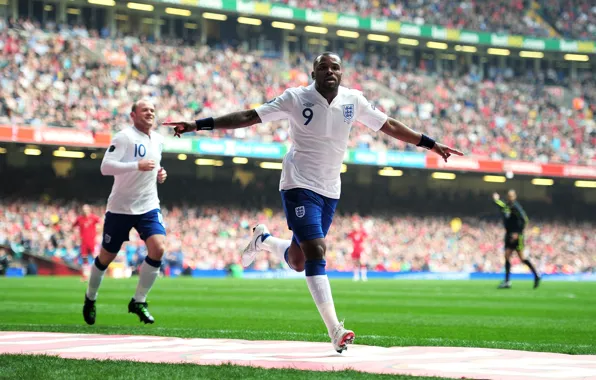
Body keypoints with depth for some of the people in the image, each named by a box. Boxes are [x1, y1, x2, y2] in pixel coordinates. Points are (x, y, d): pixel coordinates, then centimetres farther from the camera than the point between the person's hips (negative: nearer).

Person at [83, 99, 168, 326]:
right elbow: (105, 166, -23)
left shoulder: (158, 140, 9)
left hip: (148, 207, 5)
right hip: (120, 207, -5)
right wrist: (137, 166, -32)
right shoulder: (124, 137, -13)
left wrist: (159, 175, 5)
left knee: (158, 248, -18)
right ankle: (90, 298, 34)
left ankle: (139, 301, -4)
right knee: (107, 256, 6)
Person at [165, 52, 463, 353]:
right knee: (316, 252, -19)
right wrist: (199, 125, -16)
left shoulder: (353, 100, 1)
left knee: (298, 262, 9)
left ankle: (264, 240, 43)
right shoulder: (296, 98, -10)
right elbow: (248, 117, -11)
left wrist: (429, 144, 12)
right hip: (299, 185, -5)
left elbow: (389, 126, 11)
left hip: (330, 192, 5)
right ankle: (335, 331, -22)